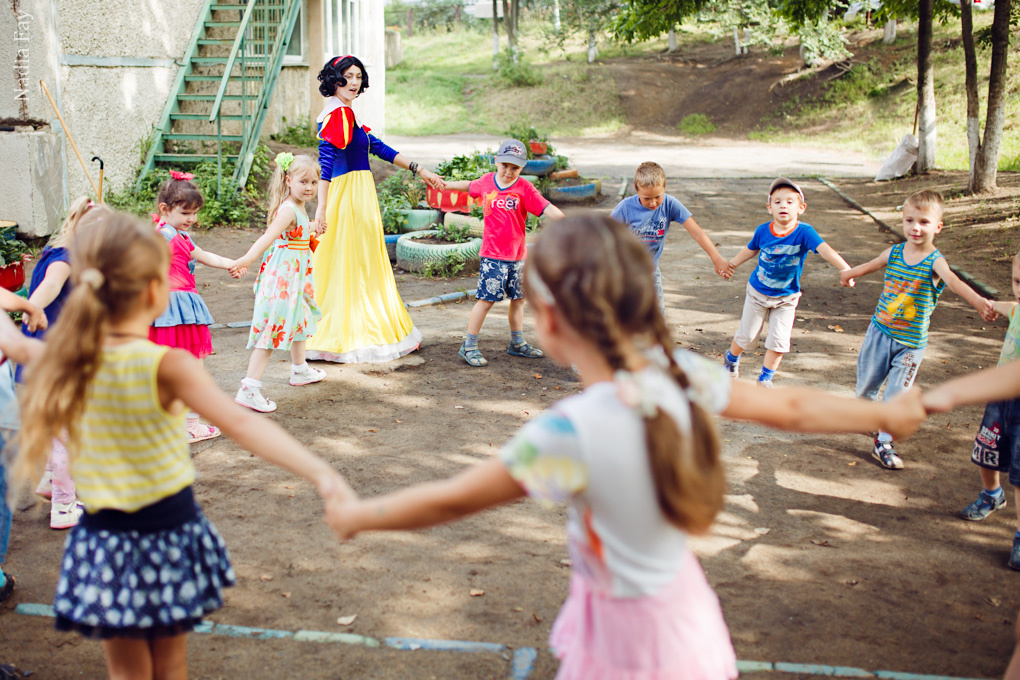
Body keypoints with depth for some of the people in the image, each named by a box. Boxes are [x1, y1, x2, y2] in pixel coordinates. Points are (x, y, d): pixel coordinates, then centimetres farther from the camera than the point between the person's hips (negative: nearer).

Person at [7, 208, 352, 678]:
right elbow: (241, 424, -35)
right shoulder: (167, 366, -22)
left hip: (103, 538, 3)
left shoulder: (69, 360, -9)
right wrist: (319, 473, -43)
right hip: (168, 529, -3)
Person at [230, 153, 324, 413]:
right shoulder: (288, 210, -21)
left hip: (295, 276, 10)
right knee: (273, 330, -13)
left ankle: (300, 369, 49)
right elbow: (268, 236, -37)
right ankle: (249, 389, -16)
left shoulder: (299, 208, 9)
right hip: (282, 276, -10)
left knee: (299, 320, 27)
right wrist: (247, 260, -51)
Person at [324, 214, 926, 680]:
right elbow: (792, 408, 0)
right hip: (682, 603, 7)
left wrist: (357, 515, -2)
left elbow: (451, 501, -20)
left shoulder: (571, 433, -32)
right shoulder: (682, 375, -13)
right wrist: (889, 414, 18)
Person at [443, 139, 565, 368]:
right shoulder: (486, 181, 1)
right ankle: (469, 346, 5)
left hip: (518, 255, 2)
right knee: (486, 299, -4)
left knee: (518, 298, 13)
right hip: (492, 255, -1)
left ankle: (517, 344, 29)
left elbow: (546, 208, -16)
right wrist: (444, 184, 34)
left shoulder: (524, 188, -6)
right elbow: (469, 186, 23)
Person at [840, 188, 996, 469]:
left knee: (896, 393, -1)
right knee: (867, 380, 16)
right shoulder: (893, 253, -3)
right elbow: (869, 266, 18)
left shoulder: (935, 262, -15)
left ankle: (883, 443, 13)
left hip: (911, 342, -3)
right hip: (880, 330, 3)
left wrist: (978, 301, -55)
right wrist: (848, 274, 38)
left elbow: (954, 281, -36)